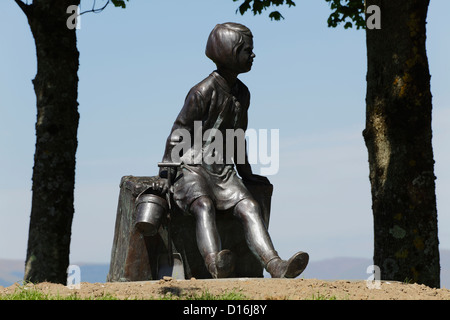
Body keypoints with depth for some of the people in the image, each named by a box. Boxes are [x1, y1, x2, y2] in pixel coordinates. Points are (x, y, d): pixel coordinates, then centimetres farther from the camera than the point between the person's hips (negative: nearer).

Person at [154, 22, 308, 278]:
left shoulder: (242, 94, 13)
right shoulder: (204, 92, -10)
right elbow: (178, 134, -8)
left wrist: (247, 174, 31)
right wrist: (166, 173, -12)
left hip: (223, 172, 6)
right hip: (192, 168, -6)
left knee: (249, 207, -20)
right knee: (204, 206, -34)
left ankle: (276, 266, -39)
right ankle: (215, 264, -59)